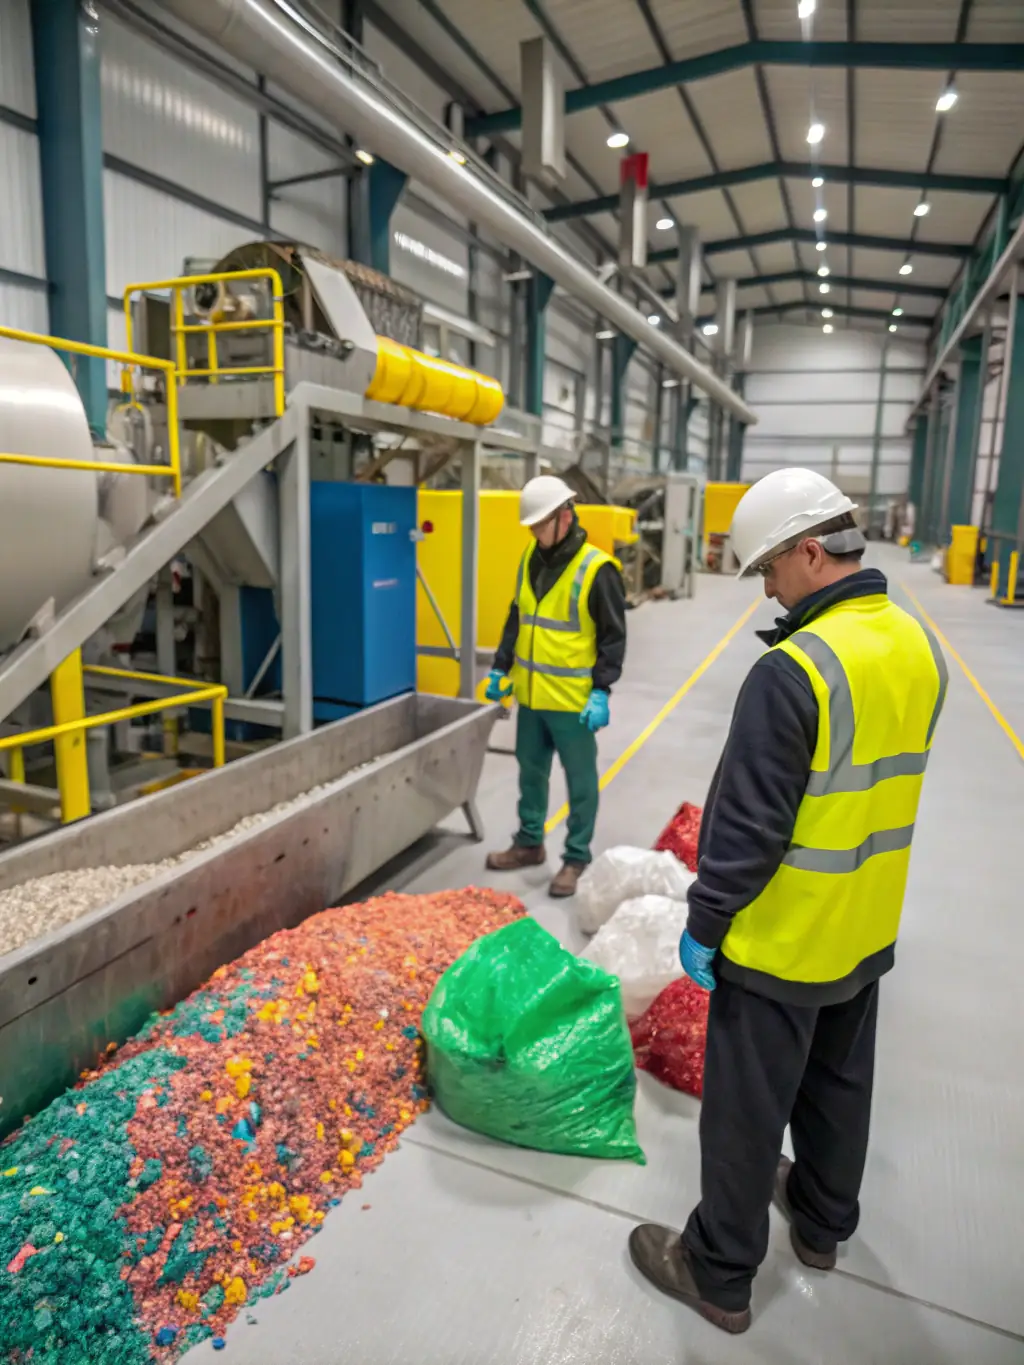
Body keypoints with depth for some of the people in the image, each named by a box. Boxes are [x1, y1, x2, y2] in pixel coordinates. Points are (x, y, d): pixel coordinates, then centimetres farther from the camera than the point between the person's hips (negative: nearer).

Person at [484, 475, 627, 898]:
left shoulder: (597, 569, -13)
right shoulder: (530, 559, 7)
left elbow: (613, 638, -12)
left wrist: (601, 692, -17)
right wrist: (500, 668, 13)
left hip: (573, 701, -6)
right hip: (531, 695, 7)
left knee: (580, 781, 7)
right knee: (531, 772, 18)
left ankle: (577, 858, 20)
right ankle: (529, 843, 35)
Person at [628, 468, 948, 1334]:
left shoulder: (793, 669, -27)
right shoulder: (918, 647, -1)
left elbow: (748, 823, -23)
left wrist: (704, 921, -12)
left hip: (781, 939, -8)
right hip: (868, 932, 8)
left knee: (749, 1108, 10)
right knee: (839, 1085, 26)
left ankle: (720, 1274, 28)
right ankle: (824, 1222, 48)